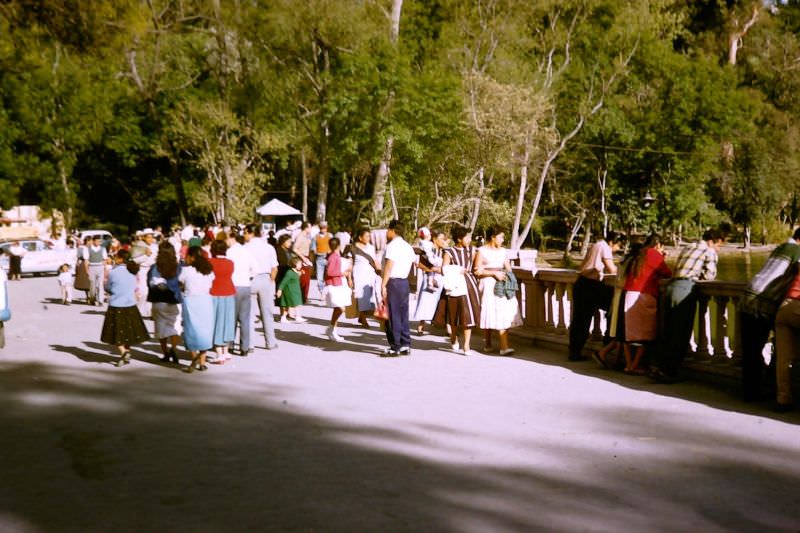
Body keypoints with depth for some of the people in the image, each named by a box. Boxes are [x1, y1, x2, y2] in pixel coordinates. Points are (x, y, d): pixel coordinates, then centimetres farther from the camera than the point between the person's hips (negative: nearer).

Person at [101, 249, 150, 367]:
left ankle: (123, 351, -15)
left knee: (116, 333, 5)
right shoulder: (132, 272, 1)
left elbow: (108, 288, 1)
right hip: (130, 306, 5)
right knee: (127, 332, 16)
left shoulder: (113, 272, -13)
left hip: (116, 307, -5)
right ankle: (126, 357, 21)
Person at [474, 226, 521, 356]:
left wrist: (509, 277, 1)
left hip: (502, 285, 4)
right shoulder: (482, 251, -2)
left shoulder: (503, 251, 15)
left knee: (504, 316, -7)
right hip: (488, 286, -4)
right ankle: (488, 344, 17)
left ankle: (504, 346, -10)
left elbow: (508, 269, 20)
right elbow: (477, 271, -8)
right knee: (489, 315, 0)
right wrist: (494, 273, -13)